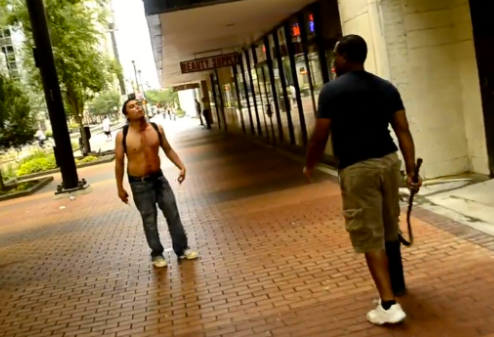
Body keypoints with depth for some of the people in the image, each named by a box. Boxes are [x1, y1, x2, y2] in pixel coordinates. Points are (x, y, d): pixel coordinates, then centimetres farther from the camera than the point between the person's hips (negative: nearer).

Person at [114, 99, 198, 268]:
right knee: (149, 219, 7)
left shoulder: (156, 128, -3)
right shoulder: (122, 135, -13)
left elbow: (168, 149, 7)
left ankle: (182, 249, 21)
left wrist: (181, 166, -4)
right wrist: (120, 188, -4)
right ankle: (157, 254, 23)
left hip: (159, 177, 3)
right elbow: (119, 163, -6)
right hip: (139, 183, -3)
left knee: (173, 214, 6)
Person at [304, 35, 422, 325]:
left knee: (370, 238, 0)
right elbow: (403, 130, 4)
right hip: (389, 161, 6)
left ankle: (389, 304, -1)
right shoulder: (386, 87, 10)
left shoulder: (332, 90, -6)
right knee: (389, 230, 20)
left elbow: (320, 136, -6)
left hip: (357, 168, -6)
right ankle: (394, 283, 36)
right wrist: (412, 169, 5)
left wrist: (309, 166, 10)